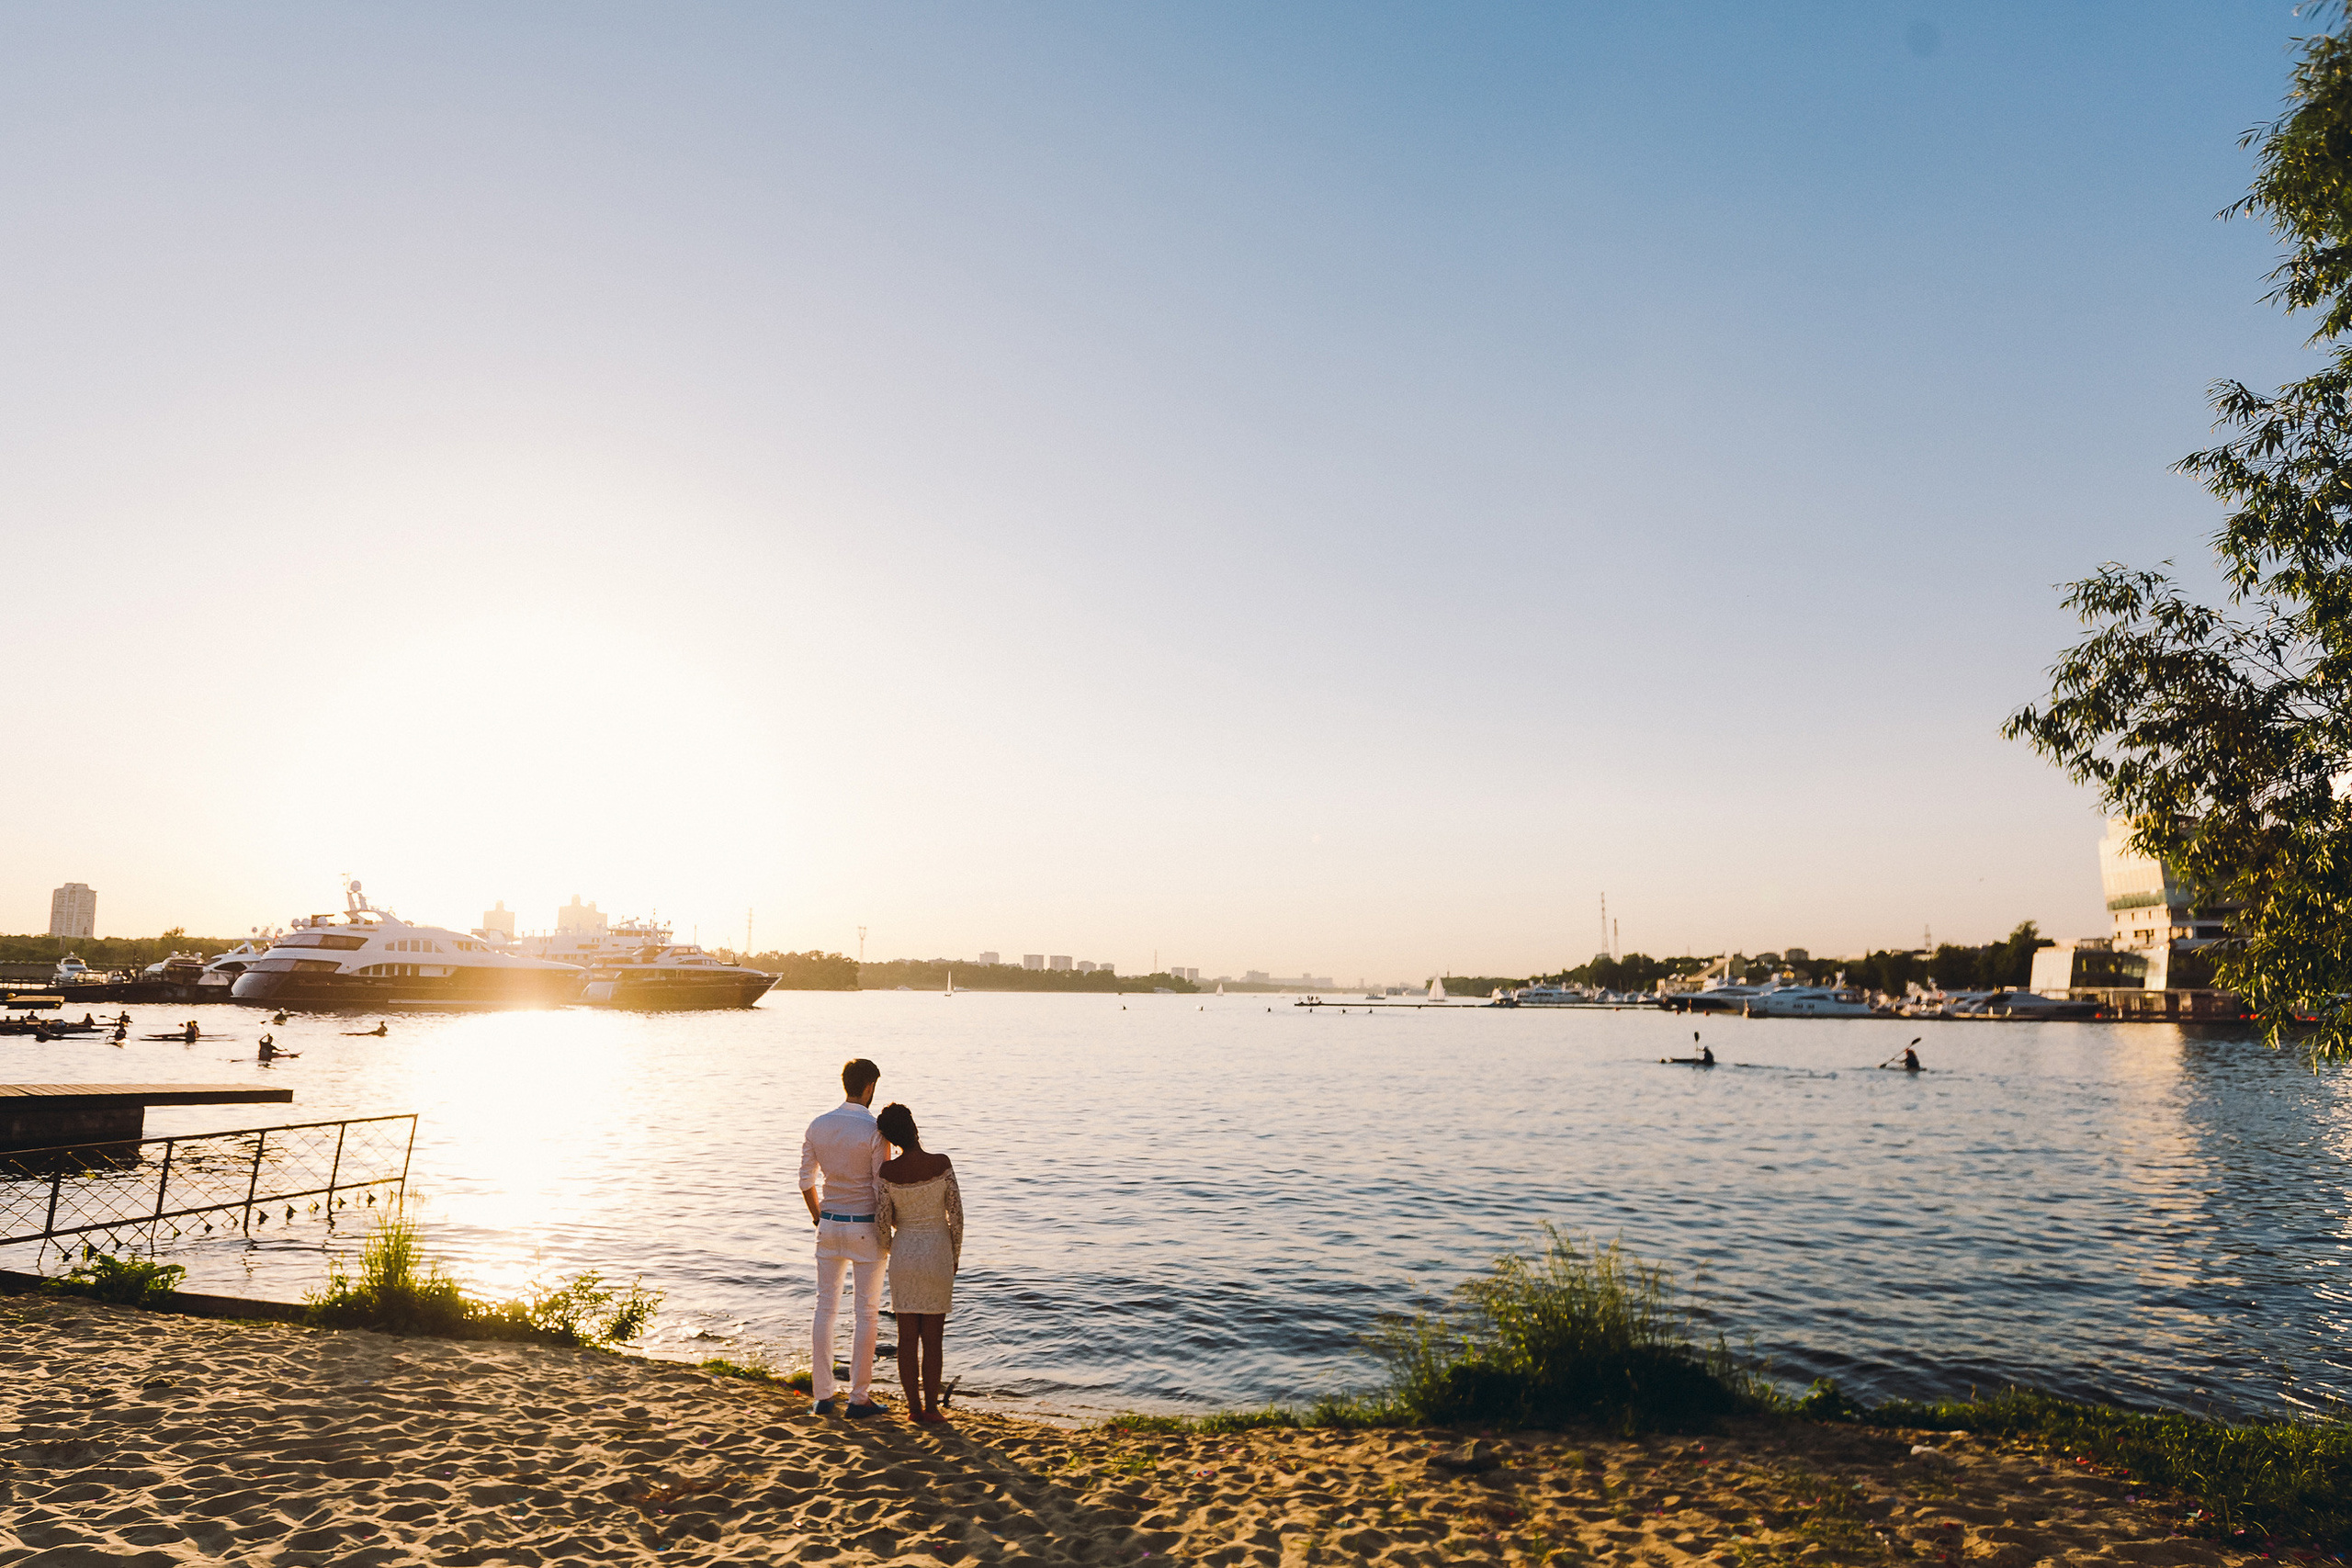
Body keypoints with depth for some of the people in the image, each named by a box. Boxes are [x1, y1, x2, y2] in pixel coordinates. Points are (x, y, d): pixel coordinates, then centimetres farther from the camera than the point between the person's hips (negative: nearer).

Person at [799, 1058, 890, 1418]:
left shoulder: (817, 1126, 0)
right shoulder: (875, 1131, -16)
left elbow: (806, 1180, 7)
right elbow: (882, 1187, -14)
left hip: (829, 1226, 5)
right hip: (866, 1229, -5)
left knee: (826, 1308, 12)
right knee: (867, 1312, 5)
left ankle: (822, 1395, 16)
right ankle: (859, 1397, 11)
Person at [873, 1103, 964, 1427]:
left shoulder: (888, 1172, -10)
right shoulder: (942, 1164, -14)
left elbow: (881, 1222, -3)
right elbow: (956, 1215, -8)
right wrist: (956, 1255, 5)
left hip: (904, 1253, 2)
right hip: (937, 1253, -2)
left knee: (907, 1337, 10)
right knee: (932, 1338, 7)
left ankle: (914, 1406, 15)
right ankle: (931, 1408, 10)